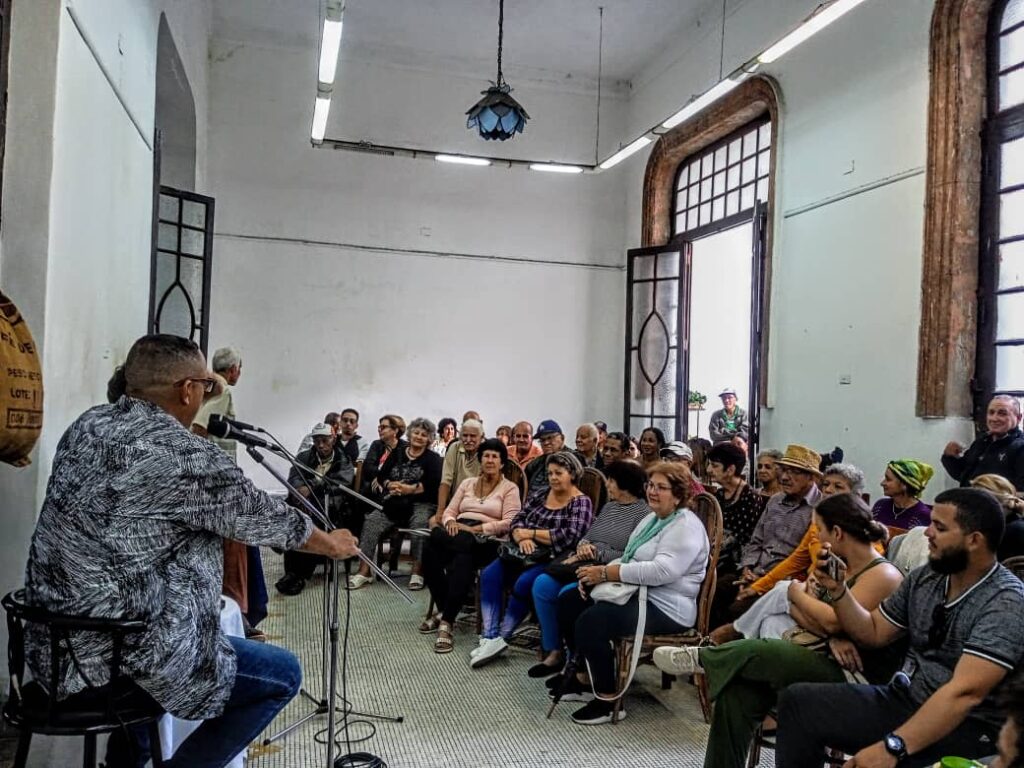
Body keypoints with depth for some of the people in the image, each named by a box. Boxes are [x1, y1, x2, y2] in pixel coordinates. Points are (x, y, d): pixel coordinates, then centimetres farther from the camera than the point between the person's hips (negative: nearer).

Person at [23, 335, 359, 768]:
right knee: (283, 675, 8)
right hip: (125, 658, -8)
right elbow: (264, 519, -7)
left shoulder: (85, 426, 2)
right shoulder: (188, 456, -20)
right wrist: (333, 544, 10)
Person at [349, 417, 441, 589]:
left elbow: (433, 484, -5)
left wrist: (409, 489, -15)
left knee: (420, 524, -35)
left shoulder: (433, 459, 10)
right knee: (371, 522, -22)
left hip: (421, 503, -3)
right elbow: (381, 475, 13)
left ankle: (417, 572, -27)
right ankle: (364, 571, -23)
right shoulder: (397, 453, 21)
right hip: (394, 503, 3)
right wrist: (390, 485, -9)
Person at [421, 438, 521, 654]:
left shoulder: (510, 488, 8)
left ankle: (446, 620, -32)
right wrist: (450, 522, -7)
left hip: (488, 541, -4)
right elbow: (450, 511, 18)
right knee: (431, 550, -31)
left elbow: (509, 523, -5)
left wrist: (475, 528, -14)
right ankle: (444, 611, -19)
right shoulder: (467, 483, 24)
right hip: (459, 535, 4)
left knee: (462, 559, -39)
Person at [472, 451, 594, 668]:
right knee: (489, 575, -16)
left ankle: (501, 637, -12)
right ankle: (490, 637, -20)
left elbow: (568, 537, -18)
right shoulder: (539, 496, 13)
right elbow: (517, 522, 7)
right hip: (527, 554, 6)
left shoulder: (581, 503, -5)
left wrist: (531, 532, -11)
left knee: (523, 584, -30)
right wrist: (522, 538, -17)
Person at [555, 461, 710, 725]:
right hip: (637, 593, 10)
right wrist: (600, 573, -4)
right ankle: (586, 674, 19)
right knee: (569, 602, 5)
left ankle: (608, 700, -10)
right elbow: (629, 560, 16)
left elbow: (662, 571, -29)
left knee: (590, 621, -26)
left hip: (667, 608, -10)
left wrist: (607, 573, -26)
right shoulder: (652, 518, 15)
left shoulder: (686, 527, -15)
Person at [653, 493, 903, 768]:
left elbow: (833, 621, -24)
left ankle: (701, 659, 2)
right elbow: (796, 611, 5)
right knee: (737, 691, -17)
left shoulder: (883, 575, -13)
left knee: (755, 650, -26)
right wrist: (832, 638, -15)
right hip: (820, 658, 7)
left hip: (853, 678, -7)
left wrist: (796, 592, -5)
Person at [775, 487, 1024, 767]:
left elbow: (964, 693, -27)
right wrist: (837, 589, -4)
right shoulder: (925, 578, 5)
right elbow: (873, 633, 14)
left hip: (965, 726, -7)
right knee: (798, 699, -7)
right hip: (904, 700, 7)